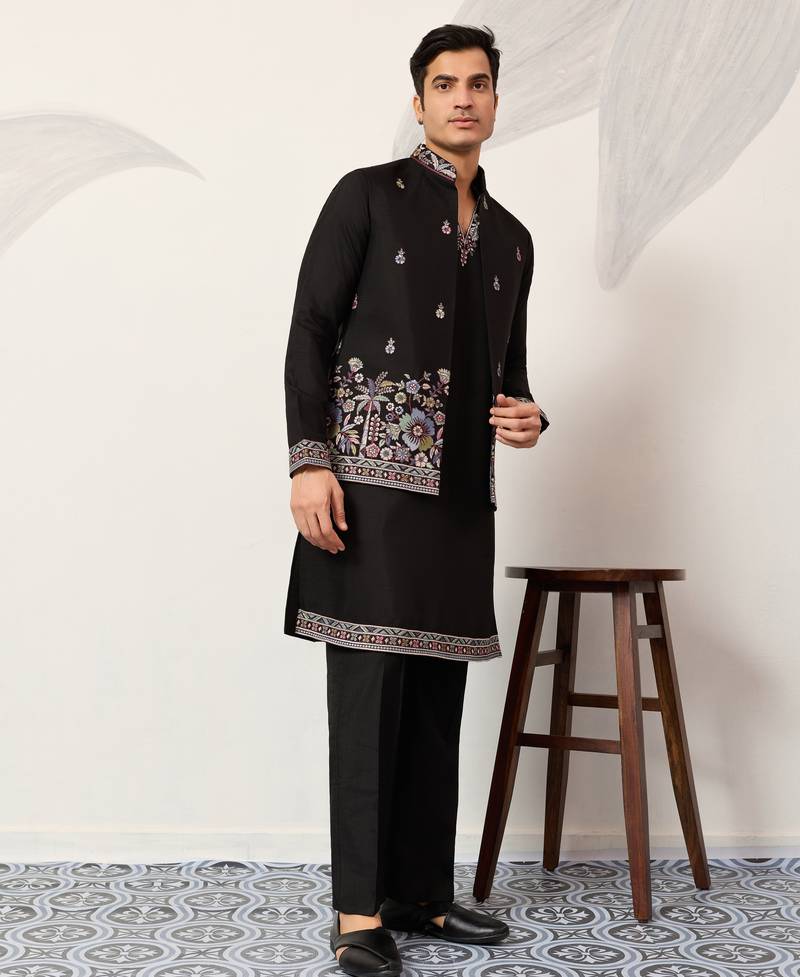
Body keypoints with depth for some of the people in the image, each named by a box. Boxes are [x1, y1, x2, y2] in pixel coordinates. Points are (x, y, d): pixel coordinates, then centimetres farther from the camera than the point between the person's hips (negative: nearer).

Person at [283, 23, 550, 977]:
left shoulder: (511, 237, 20)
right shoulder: (368, 194, 3)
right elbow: (310, 331, -3)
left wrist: (527, 416, 3)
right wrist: (309, 460, -14)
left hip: (462, 495, 6)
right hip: (372, 479, -5)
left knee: (436, 701, 8)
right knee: (371, 693, -5)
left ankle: (421, 892, 17)